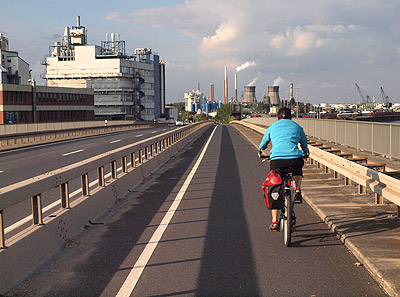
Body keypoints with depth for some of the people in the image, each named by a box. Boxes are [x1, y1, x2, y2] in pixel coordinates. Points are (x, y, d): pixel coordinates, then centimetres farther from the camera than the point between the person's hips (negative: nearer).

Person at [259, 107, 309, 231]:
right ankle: (298, 191, 10)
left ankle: (274, 222, 7)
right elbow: (304, 144, 37)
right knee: (298, 172, 36)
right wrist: (305, 154, 58)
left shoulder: (272, 127, 22)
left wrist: (260, 149, 61)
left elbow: (263, 144, 37)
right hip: (295, 158, 1)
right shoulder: (297, 127, 22)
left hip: (277, 159, 0)